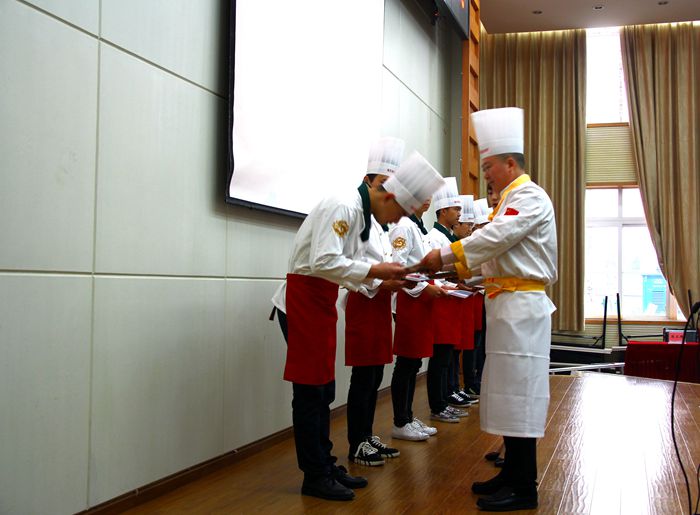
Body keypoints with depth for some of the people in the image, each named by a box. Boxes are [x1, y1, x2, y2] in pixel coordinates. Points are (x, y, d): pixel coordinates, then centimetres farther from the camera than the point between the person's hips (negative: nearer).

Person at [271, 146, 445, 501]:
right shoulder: (343, 206, -19)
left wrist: (381, 283, 3)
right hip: (304, 297, -10)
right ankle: (315, 476, 8)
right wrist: (374, 271, -22)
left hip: (322, 300, 10)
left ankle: (325, 465, 25)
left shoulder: (360, 213, 11)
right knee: (310, 389, -2)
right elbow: (323, 261, -29)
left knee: (323, 389, 14)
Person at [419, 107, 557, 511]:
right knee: (508, 391, 13)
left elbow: (494, 238, -22)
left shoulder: (530, 196, -10)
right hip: (507, 303, 10)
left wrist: (446, 254, -16)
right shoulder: (511, 198, 20)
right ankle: (512, 473, 23)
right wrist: (452, 265, 9)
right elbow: (492, 251, 19)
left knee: (519, 392, -6)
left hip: (521, 305, -10)